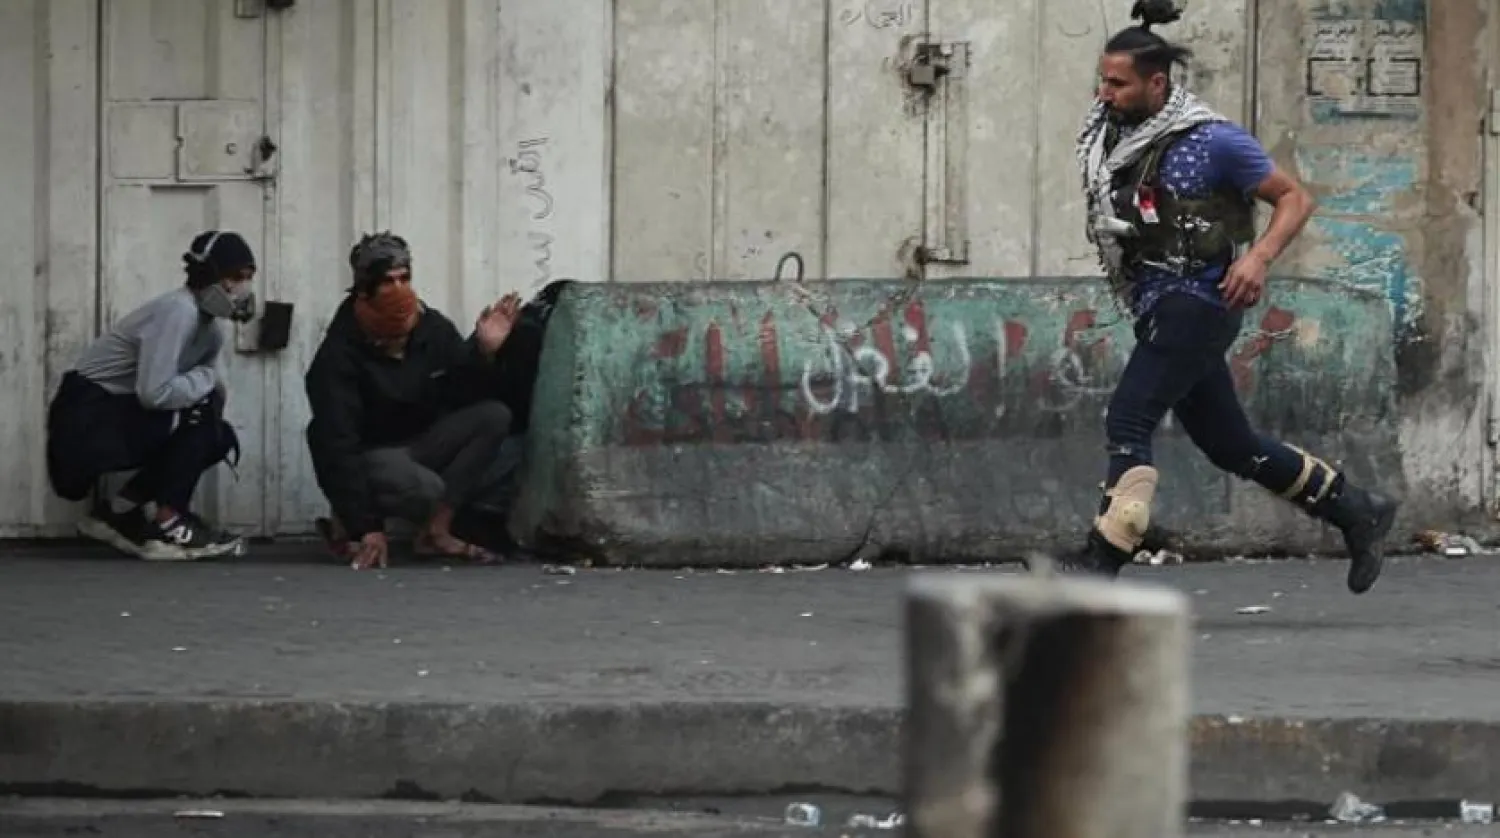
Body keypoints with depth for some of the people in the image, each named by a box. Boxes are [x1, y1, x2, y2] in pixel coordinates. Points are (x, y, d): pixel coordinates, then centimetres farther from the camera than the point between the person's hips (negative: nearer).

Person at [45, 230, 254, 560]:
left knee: (220, 437, 3)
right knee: (201, 409, -20)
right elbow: (154, 393, -29)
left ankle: (119, 512, 10)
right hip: (86, 421, -9)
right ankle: (167, 526, -15)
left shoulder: (210, 329, 8)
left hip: (123, 416, 9)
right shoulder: (176, 312, -21)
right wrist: (206, 379, -15)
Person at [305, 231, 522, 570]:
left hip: (420, 444, 7)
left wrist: (483, 352, -18)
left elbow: (465, 399, 2)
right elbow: (337, 444, -24)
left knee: (495, 416, -15)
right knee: (425, 489, -37)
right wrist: (366, 527, -30)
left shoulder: (433, 328, -5)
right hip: (365, 456, -7)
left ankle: (436, 530, -12)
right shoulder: (339, 354, -21)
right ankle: (344, 522, -5)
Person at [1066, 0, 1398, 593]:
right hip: (1156, 308, 8)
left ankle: (1102, 560, -17)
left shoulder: (1211, 141, -13)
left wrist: (1258, 257, -20)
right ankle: (1358, 512, 27)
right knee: (1229, 445, 14)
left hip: (1196, 302, -8)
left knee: (1128, 422, -17)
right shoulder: (1110, 134, 7)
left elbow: (1295, 199, -6)